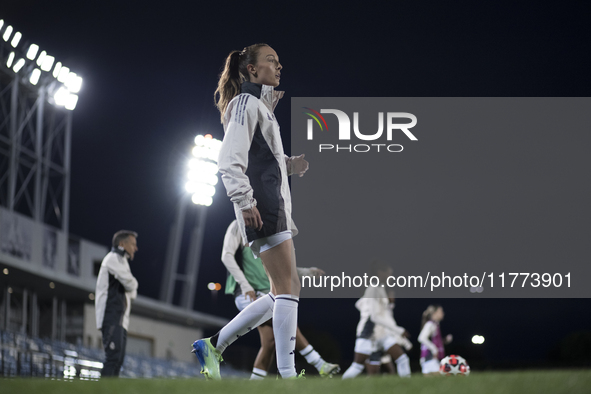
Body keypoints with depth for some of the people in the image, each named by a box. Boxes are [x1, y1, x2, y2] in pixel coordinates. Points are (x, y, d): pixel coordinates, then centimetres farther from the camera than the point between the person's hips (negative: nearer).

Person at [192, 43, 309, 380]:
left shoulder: (262, 106, 26)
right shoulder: (247, 103, -4)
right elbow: (230, 159, -15)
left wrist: (295, 164, 14)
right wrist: (244, 201, -24)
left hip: (276, 207, 10)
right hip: (263, 209, -10)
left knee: (282, 295, 9)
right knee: (288, 287, -14)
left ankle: (213, 346, 11)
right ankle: (287, 374, -18)